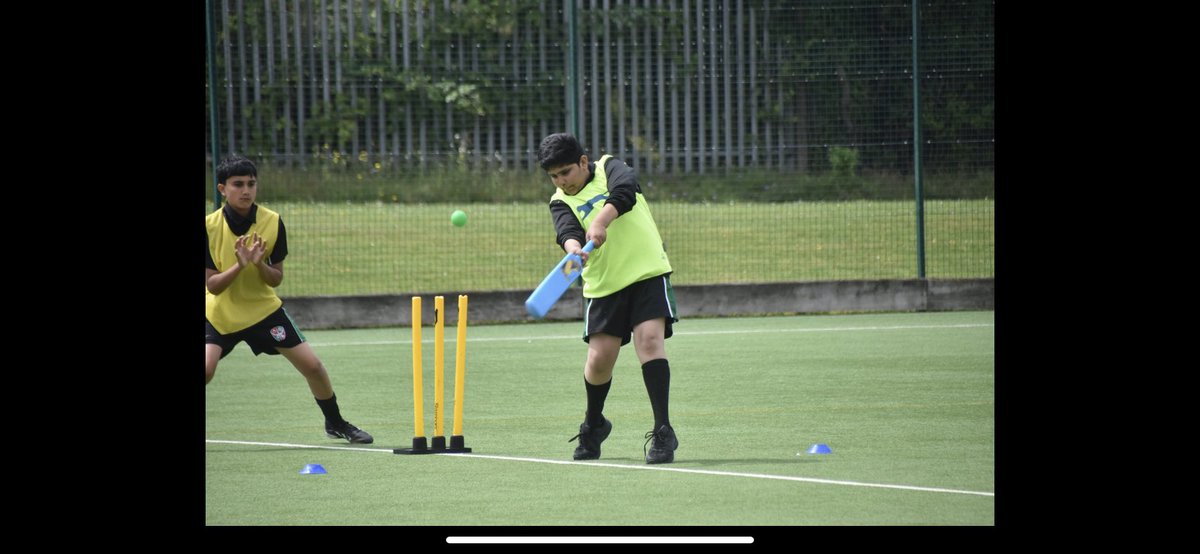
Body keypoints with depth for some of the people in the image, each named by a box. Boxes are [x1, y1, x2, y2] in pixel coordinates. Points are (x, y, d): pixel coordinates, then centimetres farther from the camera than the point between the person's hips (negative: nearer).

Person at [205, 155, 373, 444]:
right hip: (219, 313, -3)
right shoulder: (209, 226, -18)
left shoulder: (272, 222, -11)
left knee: (312, 366, 0)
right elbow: (212, 285, -17)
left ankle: (336, 423, 23)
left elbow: (276, 279, -5)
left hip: (263, 309, 3)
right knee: (205, 370, -26)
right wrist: (239, 265, -34)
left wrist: (260, 263, -27)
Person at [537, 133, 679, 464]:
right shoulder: (561, 203, 6)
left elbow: (625, 191, -21)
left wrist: (602, 219, -38)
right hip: (604, 285, 3)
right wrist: (574, 249, -39)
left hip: (647, 273, -3)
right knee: (599, 359, 0)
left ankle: (662, 432, -17)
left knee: (650, 340, -19)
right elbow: (568, 231, -16)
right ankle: (594, 425, 29)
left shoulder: (608, 169, 2)